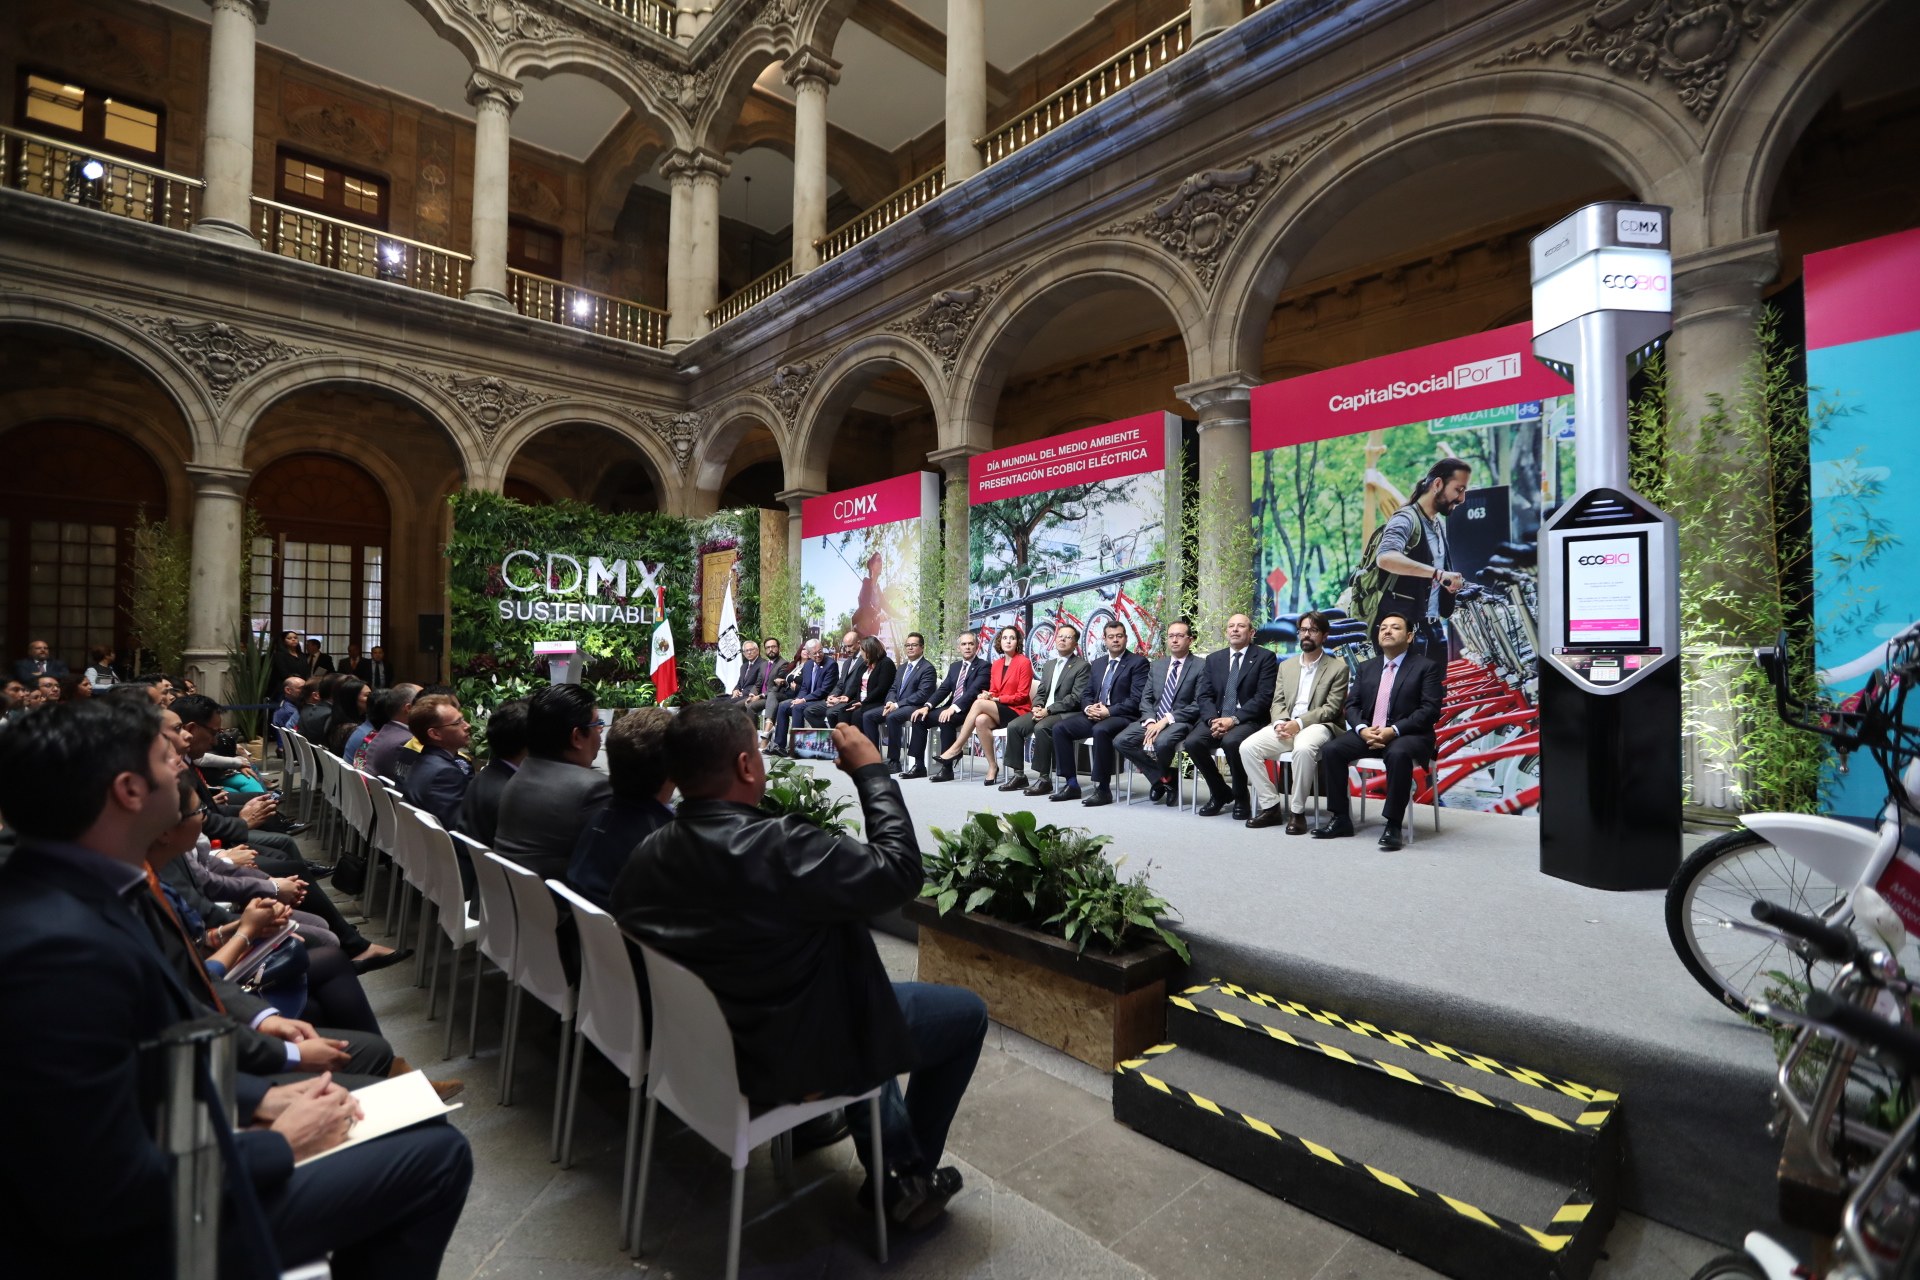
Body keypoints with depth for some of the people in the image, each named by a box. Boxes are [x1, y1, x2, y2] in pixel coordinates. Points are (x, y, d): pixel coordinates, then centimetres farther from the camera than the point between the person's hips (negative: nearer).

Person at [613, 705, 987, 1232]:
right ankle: (909, 1178, 28)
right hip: (795, 1056, -7)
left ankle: (887, 1161, 36)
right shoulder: (782, 847, -34)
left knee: (853, 975, 31)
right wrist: (871, 770, -17)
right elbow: (902, 869, -25)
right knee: (967, 1011, 10)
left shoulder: (648, 854, -10)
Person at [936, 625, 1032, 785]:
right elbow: (993, 691, 14)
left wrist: (995, 699, -15)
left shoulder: (1024, 662, -4)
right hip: (998, 712, 5)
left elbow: (1022, 696, -9)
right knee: (981, 720, -31)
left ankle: (957, 748, -21)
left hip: (1017, 712, -5)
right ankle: (992, 767, -22)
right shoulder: (996, 664, 14)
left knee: (979, 703, -28)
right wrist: (988, 696, -11)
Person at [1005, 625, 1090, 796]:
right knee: (1013, 727, -14)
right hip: (1043, 711, 7)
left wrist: (1048, 710, -19)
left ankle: (1044, 779, -25)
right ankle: (1019, 775, -5)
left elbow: (1076, 698, -13)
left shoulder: (1082, 666, -3)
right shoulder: (1048, 665, 20)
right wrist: (1037, 707, -5)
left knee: (1042, 728, -34)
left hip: (1066, 713, -7)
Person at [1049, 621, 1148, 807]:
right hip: (1095, 715, 7)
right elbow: (1088, 694, 20)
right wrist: (1089, 708, -4)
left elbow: (1137, 699, -11)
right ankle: (1071, 784, -8)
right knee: (1059, 727, -13)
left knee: (1100, 730, -38)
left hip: (1122, 716, -7)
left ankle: (1103, 789, -27)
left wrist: (1109, 711, -18)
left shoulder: (1138, 662, -1)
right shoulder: (1097, 664, 19)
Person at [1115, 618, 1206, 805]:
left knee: (1162, 743, -37)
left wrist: (1167, 719, -18)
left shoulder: (1200, 667, -2)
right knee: (1120, 741, -18)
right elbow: (1146, 699, 12)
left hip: (1180, 722, -5)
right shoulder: (1156, 665, 16)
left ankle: (1162, 777, 1)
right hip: (1153, 720, 6)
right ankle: (1165, 777, -3)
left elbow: (1198, 705, -10)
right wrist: (1150, 721, -10)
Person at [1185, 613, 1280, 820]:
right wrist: (1212, 719, -11)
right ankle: (1220, 792, 0)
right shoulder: (1214, 659, 15)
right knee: (1192, 742, -24)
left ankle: (1241, 797, -9)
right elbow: (1205, 695, 10)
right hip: (1217, 718, 4)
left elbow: (1264, 697, -9)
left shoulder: (1265, 657, 0)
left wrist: (1233, 719, -19)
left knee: (1231, 741, -36)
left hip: (1248, 720, -4)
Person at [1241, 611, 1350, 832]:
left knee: (1303, 748, -40)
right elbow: (1277, 702, 13)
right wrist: (1279, 723, -11)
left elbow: (1331, 708, -5)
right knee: (1247, 747, -21)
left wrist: (1299, 723, -18)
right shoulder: (1286, 666, 19)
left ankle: (1297, 811, -24)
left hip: (1317, 726, -5)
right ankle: (1270, 806, -11)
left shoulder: (1338, 668, 5)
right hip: (1285, 726, 5)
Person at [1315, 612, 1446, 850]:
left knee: (1398, 754, -38)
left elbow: (1430, 710, -9)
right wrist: (1362, 729, -12)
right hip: (1368, 733, 5)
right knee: (1331, 749, -20)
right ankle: (1340, 818, -11)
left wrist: (1394, 730, -21)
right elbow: (1351, 704, 11)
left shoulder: (1427, 667, 2)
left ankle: (1393, 825, -28)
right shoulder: (1366, 667, 17)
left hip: (1408, 735, -5)